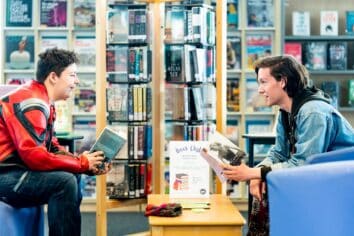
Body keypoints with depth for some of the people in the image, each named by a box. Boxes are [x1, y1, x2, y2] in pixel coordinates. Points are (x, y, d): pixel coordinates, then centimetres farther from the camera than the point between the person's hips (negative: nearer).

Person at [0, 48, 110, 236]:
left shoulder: (45, 103, 12)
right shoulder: (31, 103, -20)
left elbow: (52, 147, 13)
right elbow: (34, 156, -27)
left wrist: (88, 163, -1)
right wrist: (82, 163, -17)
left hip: (16, 170, 11)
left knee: (73, 178, 11)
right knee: (65, 182, -24)